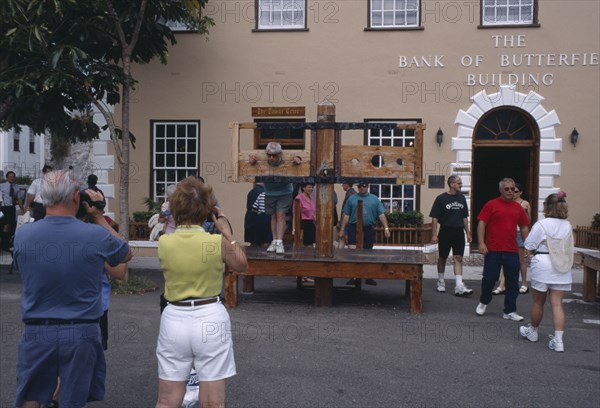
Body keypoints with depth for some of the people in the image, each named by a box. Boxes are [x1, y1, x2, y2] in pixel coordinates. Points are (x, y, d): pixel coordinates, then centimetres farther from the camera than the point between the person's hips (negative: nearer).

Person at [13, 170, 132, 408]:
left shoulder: (22, 235, -9)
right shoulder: (96, 236, -14)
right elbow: (126, 254, 7)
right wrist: (98, 217, 9)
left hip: (37, 332, 1)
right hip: (81, 334, -1)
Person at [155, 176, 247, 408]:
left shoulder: (163, 243, -7)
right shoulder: (218, 242, -12)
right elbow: (241, 265, 7)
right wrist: (227, 232, 13)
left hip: (174, 319, 2)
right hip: (210, 319, -2)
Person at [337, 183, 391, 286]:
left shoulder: (375, 199, 6)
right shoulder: (352, 199, 5)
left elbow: (381, 214, 3)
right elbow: (346, 215, 6)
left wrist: (386, 228, -8)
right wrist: (341, 230, 2)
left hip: (368, 230, 1)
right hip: (354, 229, -1)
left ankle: (368, 277, 22)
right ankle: (353, 277, -2)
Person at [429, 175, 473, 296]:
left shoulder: (461, 198, 9)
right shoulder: (441, 198, -6)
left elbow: (465, 217, 16)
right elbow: (434, 218, -7)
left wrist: (468, 232, 12)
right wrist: (434, 234, -12)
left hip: (459, 232, 4)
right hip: (445, 232, -3)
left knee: (458, 258, -2)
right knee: (442, 258, 10)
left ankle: (459, 286, -5)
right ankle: (441, 282, 26)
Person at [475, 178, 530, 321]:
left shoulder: (518, 208, 10)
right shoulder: (491, 204, -2)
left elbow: (524, 228, 16)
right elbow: (482, 223, -6)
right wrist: (481, 243, -14)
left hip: (512, 251, 4)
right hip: (493, 250, -4)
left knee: (513, 282, 5)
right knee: (489, 278, 2)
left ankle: (510, 311, 15)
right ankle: (483, 302, 28)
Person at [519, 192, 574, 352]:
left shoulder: (541, 225, -10)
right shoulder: (568, 226, 5)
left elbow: (529, 249, -8)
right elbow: (568, 247, 13)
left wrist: (535, 250, 13)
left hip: (543, 266, -4)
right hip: (562, 269, 4)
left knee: (538, 302, 12)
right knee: (557, 304, 3)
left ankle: (532, 332, 31)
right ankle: (558, 340, -4)